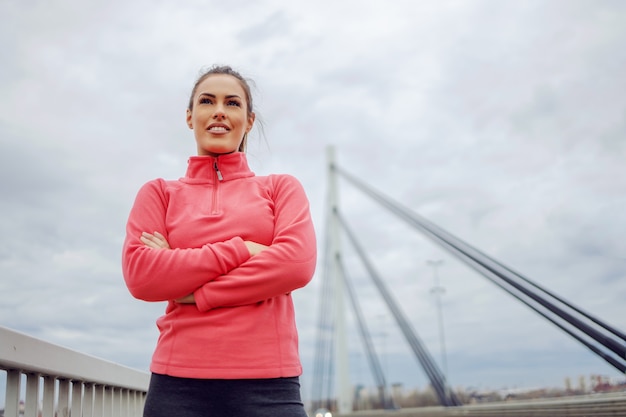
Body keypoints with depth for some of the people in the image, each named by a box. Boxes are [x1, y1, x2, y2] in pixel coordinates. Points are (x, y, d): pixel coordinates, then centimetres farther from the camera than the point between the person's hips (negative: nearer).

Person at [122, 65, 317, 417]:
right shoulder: (159, 193, 11)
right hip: (179, 383, 1)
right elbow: (139, 274, -4)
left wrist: (195, 292, -7)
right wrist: (239, 251, -10)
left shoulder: (281, 187, 10)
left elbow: (298, 263, -7)